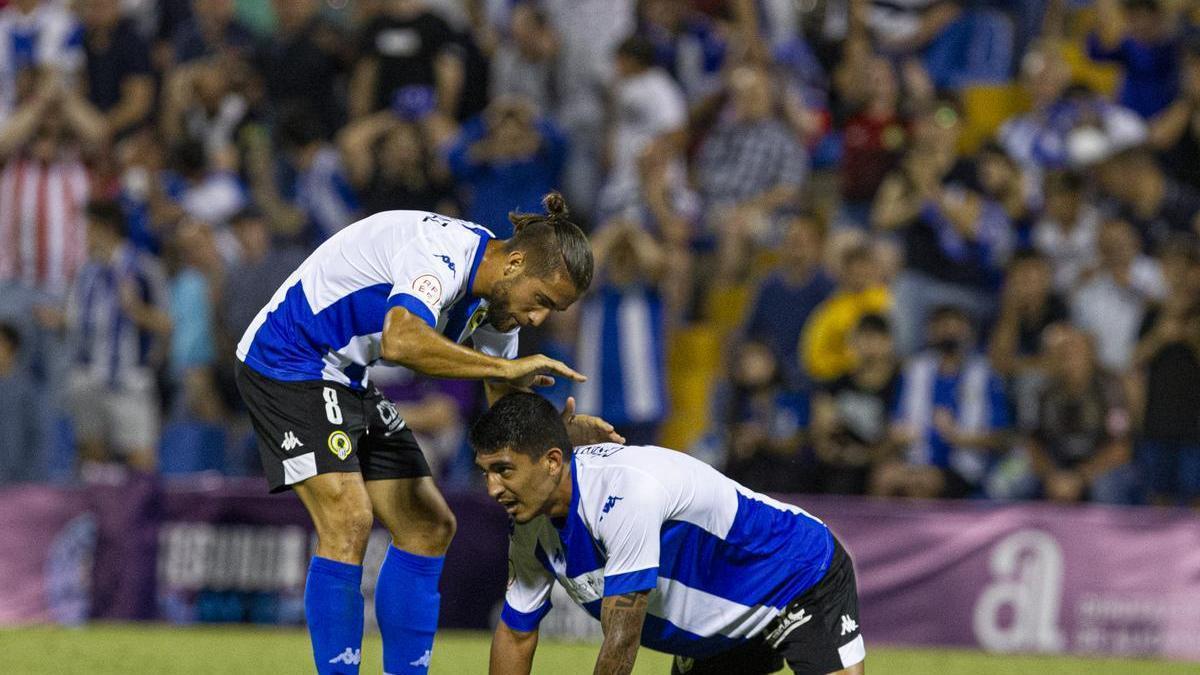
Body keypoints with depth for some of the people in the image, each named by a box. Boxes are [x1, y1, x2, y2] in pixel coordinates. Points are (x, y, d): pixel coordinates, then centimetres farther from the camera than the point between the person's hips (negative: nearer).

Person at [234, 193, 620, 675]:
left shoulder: (498, 297, 2)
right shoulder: (443, 252, -28)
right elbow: (401, 341, -46)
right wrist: (505, 368, -39)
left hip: (349, 383, 10)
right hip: (286, 361, -10)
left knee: (429, 528, 6)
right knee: (347, 522, -22)